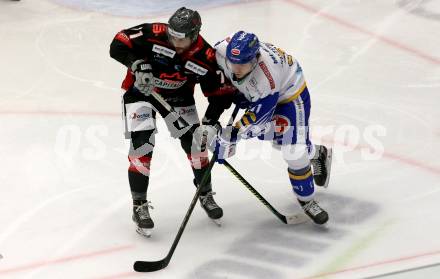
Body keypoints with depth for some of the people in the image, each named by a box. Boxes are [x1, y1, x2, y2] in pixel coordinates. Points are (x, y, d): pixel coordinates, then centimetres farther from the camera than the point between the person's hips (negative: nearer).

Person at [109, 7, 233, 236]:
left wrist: (209, 122, -24)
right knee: (142, 145, -13)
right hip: (141, 91, -2)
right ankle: (139, 206, -1)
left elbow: (219, 94, -12)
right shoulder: (153, 34, -28)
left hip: (178, 96, 3)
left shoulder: (206, 57, -21)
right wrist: (137, 64, -37)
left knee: (194, 141, 0)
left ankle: (206, 195, 23)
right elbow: (117, 45, -22)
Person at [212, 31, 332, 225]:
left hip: (290, 94, -7)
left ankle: (307, 200, 8)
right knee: (279, 139, 20)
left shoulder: (266, 78, -44)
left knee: (295, 152, -15)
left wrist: (231, 136, -30)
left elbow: (258, 116, -33)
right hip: (255, 94, 7)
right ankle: (317, 153, 48)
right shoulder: (221, 51, -28)